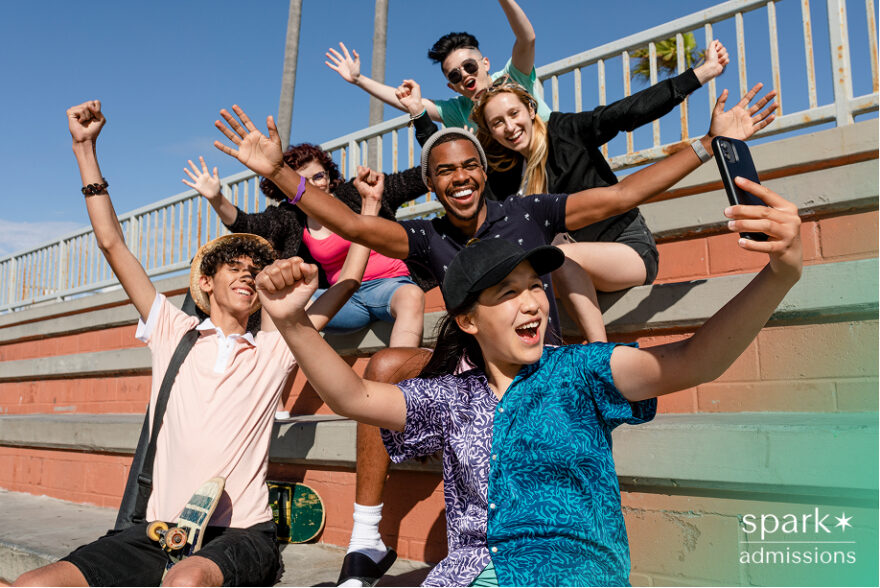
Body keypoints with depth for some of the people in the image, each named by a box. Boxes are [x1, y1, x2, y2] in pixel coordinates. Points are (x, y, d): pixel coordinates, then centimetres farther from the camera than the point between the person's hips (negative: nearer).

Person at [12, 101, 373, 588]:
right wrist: (85, 148, 11)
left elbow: (345, 284, 11)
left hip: (241, 534, -2)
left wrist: (368, 205, 15)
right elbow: (112, 244, 11)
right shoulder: (175, 334, 11)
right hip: (158, 531, 2)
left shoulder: (274, 349, 8)